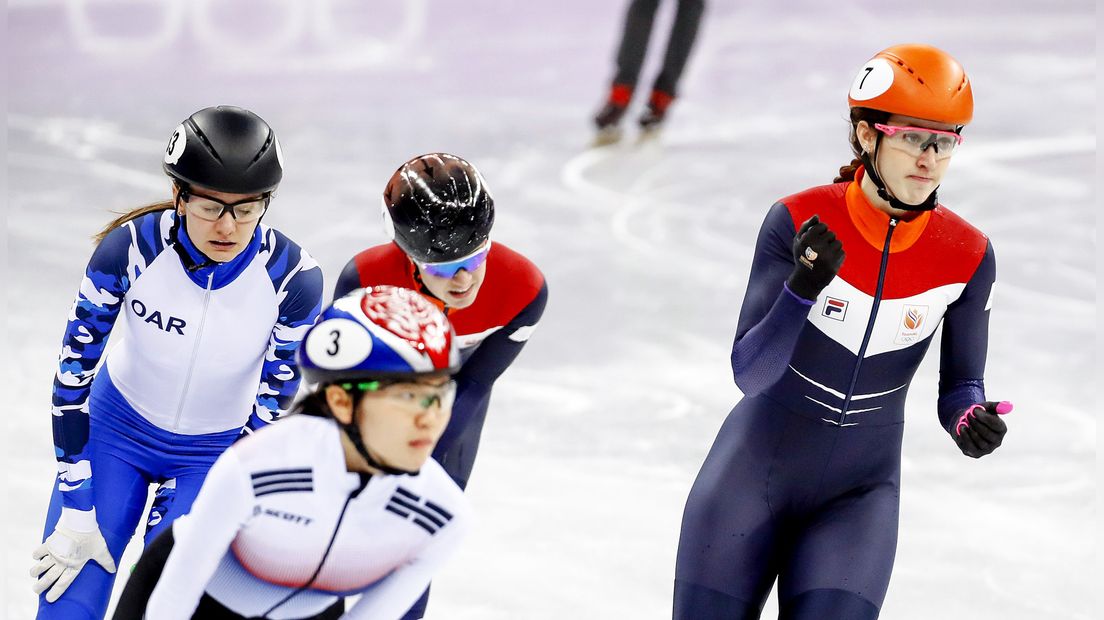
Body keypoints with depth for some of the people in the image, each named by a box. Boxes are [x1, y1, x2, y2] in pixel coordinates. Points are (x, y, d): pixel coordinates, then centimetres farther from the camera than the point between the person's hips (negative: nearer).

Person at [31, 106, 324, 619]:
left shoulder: (294, 278, -24)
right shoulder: (132, 247, -25)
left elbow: (273, 408, -14)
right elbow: (74, 369, -15)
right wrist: (77, 513, -15)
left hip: (217, 453, 0)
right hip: (116, 428, 0)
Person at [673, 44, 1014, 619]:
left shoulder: (968, 256, -9)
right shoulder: (799, 221, -16)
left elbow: (959, 384, 2)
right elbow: (749, 373, -18)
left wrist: (971, 419, -21)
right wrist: (803, 286, -35)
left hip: (861, 489, 1)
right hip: (755, 468, -1)